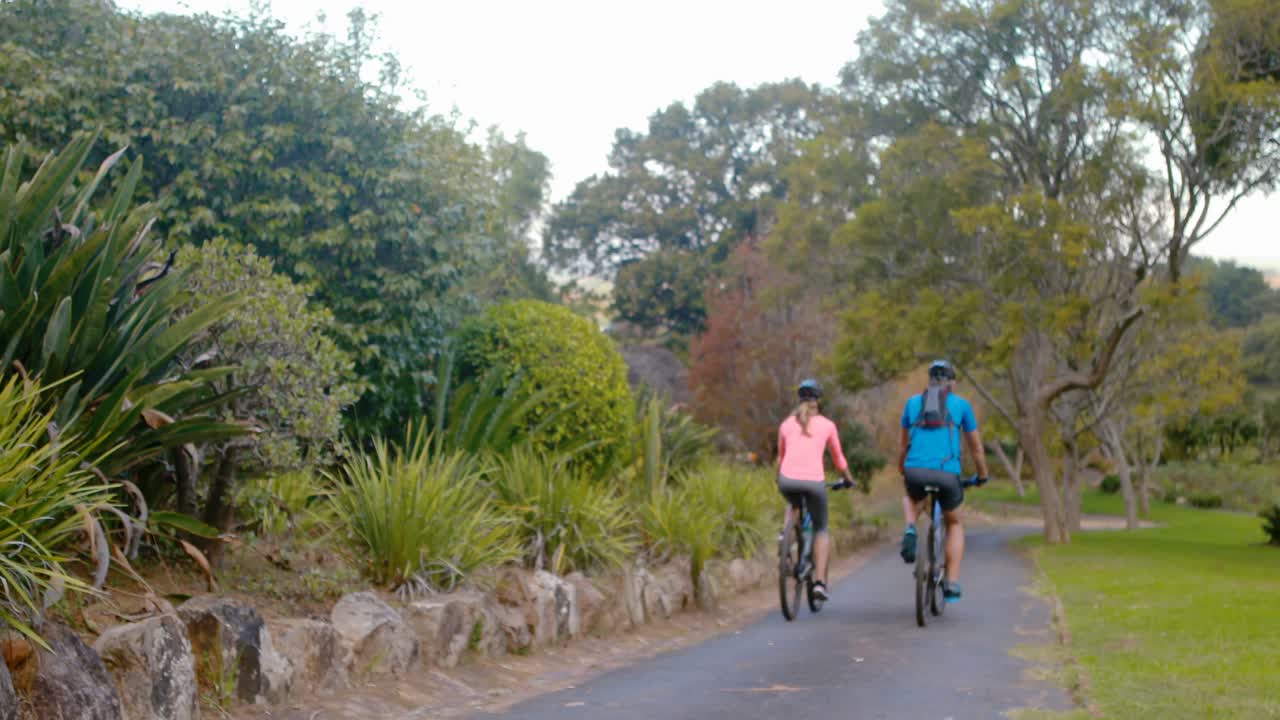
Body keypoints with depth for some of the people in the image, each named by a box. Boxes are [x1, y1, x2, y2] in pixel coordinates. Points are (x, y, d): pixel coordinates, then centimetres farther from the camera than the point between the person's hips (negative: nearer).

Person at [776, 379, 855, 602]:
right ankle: (820, 581, 5)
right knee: (821, 529, 19)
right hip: (814, 481, -2)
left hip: (788, 480, 2)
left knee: (794, 506, 38)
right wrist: (848, 479, 39)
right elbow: (838, 459, 21)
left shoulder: (786, 424, 16)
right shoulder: (827, 425, 12)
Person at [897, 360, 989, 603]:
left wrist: (901, 471, 42)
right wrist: (982, 476, 35)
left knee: (910, 499, 37)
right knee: (954, 524, 25)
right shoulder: (961, 404, 12)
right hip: (947, 474, -1)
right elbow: (976, 447, 19)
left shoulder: (913, 402, 17)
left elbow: (903, 443, 26)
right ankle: (952, 584, 14)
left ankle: (910, 531, 5)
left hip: (915, 471, 1)